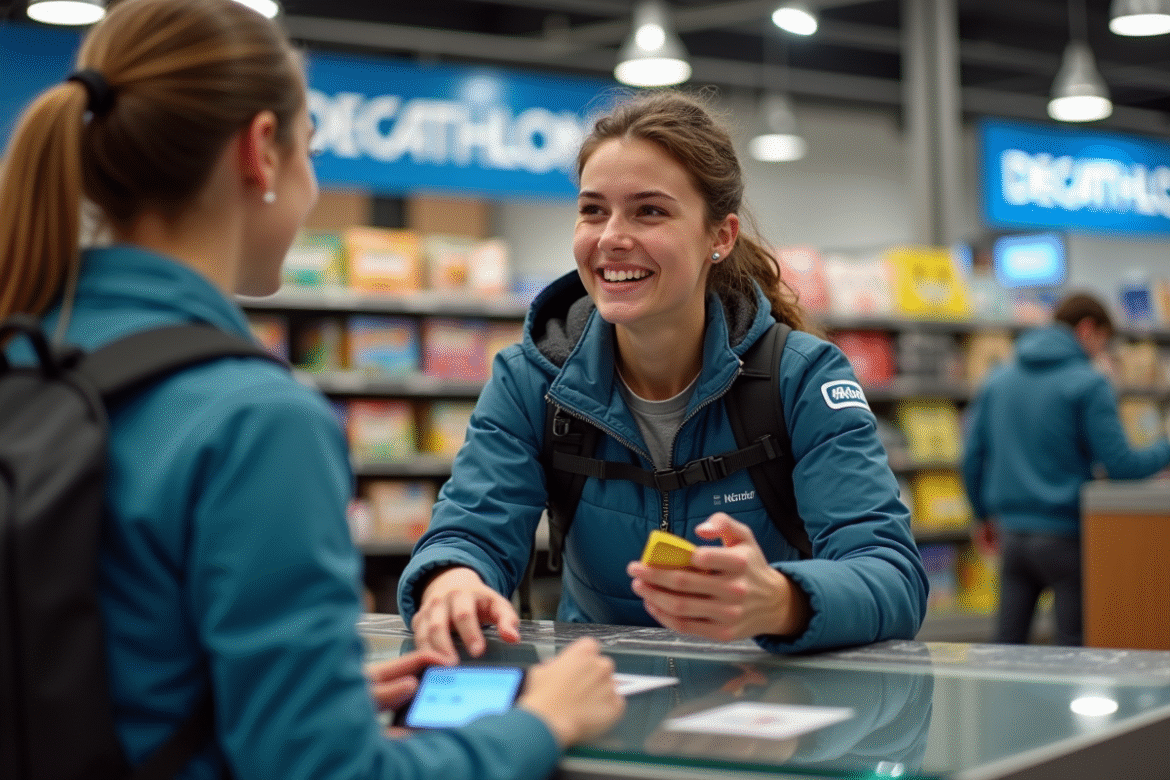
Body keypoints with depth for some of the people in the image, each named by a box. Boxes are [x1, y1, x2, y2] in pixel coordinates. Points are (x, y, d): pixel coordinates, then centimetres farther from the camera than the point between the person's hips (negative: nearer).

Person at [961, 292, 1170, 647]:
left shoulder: (997, 380, 9)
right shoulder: (1089, 384, -9)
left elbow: (972, 456, 10)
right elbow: (1120, 464, -12)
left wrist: (983, 515, 22)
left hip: (1012, 533, 6)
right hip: (1065, 534, -5)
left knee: (1007, 644, 9)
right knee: (1074, 646, 2)